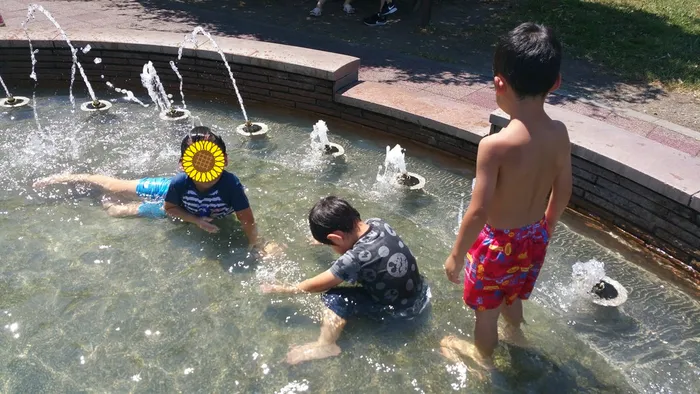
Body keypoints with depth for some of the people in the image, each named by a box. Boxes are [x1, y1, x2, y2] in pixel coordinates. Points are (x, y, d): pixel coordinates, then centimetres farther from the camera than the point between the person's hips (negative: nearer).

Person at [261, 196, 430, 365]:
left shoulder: (355, 258, -32)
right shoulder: (377, 223, -13)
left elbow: (317, 286, -16)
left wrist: (279, 289, -2)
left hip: (402, 309, -8)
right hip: (420, 292, 8)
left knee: (335, 299, -15)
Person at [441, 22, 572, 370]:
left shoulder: (495, 145, -32)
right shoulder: (559, 133, -12)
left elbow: (478, 212, -27)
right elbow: (563, 191, 1)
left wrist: (456, 255, -12)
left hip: (499, 242, -6)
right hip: (534, 238, 6)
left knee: (486, 308, 23)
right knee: (512, 295, 35)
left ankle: (482, 355, 50)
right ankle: (515, 332, 64)